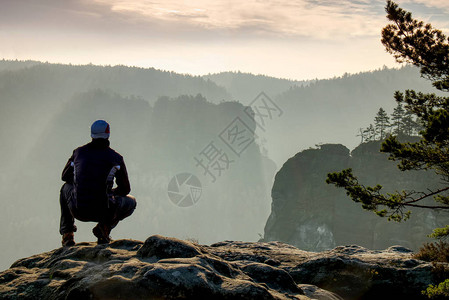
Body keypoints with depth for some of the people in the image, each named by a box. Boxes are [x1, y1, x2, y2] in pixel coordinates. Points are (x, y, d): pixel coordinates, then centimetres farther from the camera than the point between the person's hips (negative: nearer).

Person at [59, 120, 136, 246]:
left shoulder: (78, 152, 8)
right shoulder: (116, 158, 2)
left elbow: (65, 176, 24)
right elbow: (125, 189, 11)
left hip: (78, 211, 2)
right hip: (103, 212, -2)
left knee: (66, 188, 36)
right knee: (131, 202, 28)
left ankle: (67, 234, 26)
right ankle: (105, 226, 1)